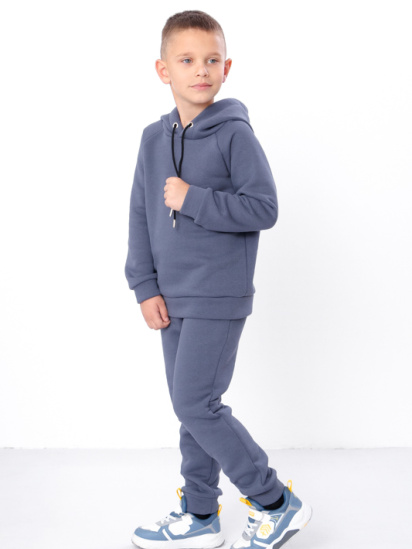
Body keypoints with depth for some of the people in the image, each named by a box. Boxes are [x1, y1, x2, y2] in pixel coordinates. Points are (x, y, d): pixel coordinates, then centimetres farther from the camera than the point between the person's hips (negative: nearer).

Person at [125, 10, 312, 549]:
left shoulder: (236, 134, -10)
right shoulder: (154, 139, 8)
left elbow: (264, 208, -16)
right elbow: (140, 216, 9)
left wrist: (192, 200, -19)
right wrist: (146, 287, 2)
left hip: (219, 298, -6)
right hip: (173, 299, 6)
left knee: (196, 404, -8)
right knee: (192, 406, 13)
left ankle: (277, 503, 8)